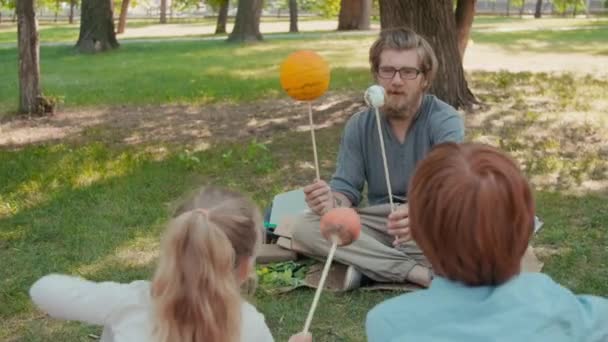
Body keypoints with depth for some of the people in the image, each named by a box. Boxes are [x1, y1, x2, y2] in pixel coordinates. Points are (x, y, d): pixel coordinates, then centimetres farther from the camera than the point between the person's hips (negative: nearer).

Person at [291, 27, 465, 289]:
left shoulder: (445, 121, -13)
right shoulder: (359, 126, 0)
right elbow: (347, 189, -3)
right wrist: (332, 202, -30)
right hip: (379, 224, 4)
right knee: (303, 227, -21)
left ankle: (369, 263, -20)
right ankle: (417, 272, -26)